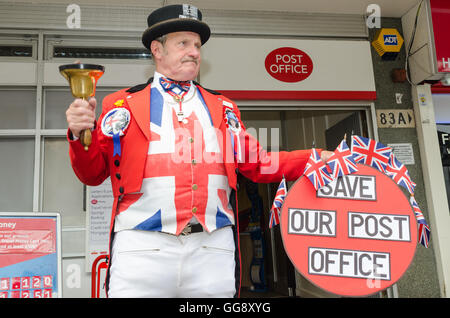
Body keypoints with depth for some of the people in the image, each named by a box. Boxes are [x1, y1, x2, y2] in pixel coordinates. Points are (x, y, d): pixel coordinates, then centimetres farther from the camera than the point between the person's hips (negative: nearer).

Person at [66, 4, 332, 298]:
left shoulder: (223, 108, 17)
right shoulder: (123, 104, 9)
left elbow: (256, 164, 13)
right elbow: (93, 173, 7)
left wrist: (315, 160, 4)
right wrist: (81, 135, -13)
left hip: (213, 250, 3)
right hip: (143, 248, -2)